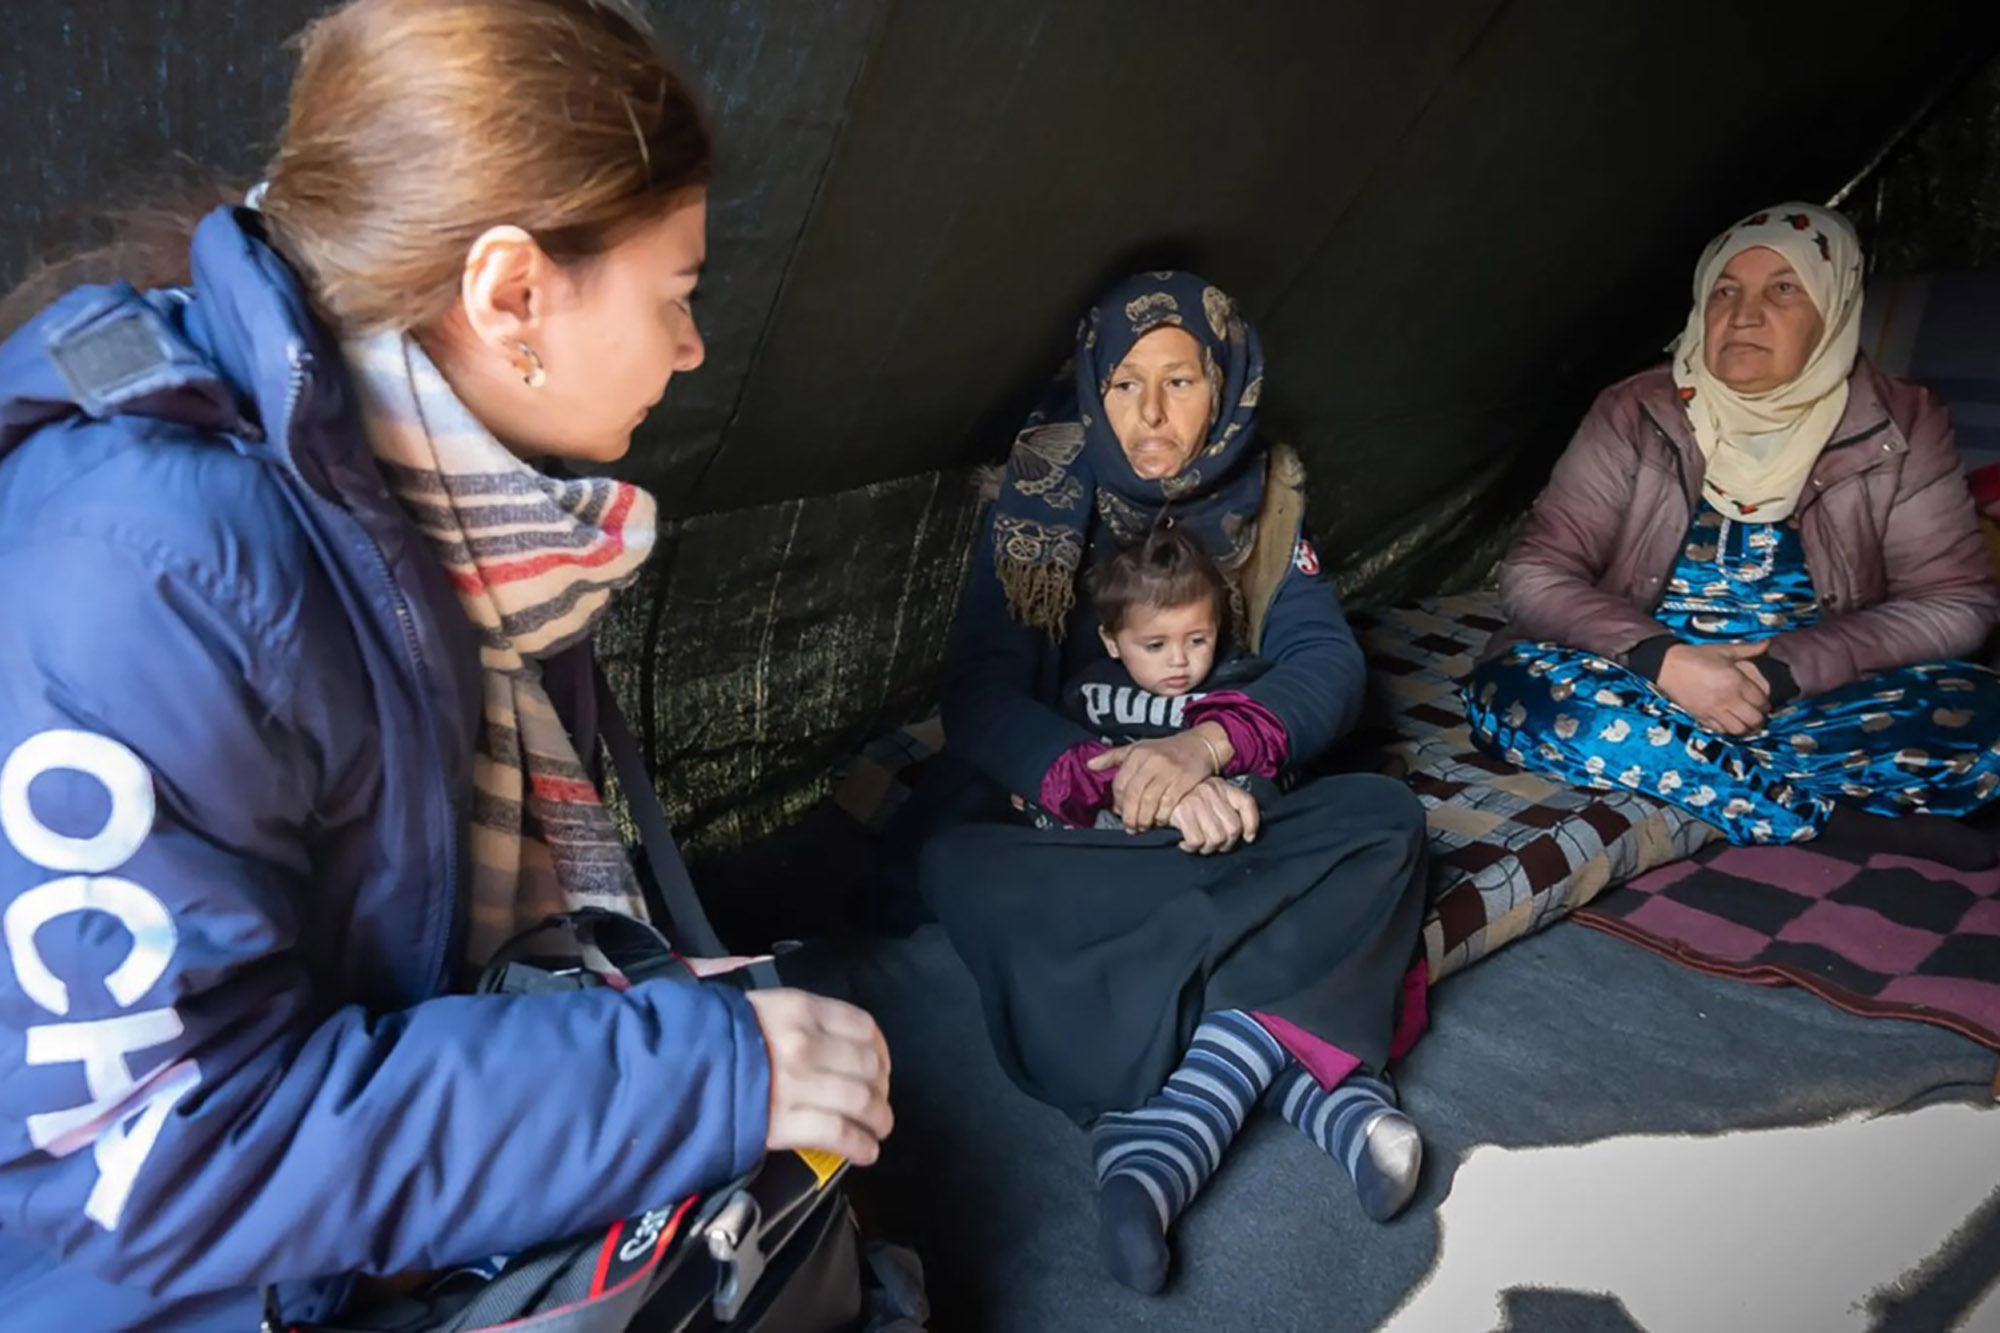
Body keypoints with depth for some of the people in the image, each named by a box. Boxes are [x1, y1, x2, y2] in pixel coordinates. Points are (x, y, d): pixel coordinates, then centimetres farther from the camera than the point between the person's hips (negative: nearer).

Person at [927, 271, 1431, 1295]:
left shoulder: (1259, 497, 0)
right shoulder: (1042, 502, -6)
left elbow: (1328, 665, -10)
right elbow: (977, 701, -14)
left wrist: (1206, 745, -31)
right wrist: (1124, 778, -32)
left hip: (1223, 805, 2)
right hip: (1070, 818, -1)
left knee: (1385, 820, -26)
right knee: (956, 863, -32)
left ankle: (1174, 1123, -36)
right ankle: (1309, 1080, -37)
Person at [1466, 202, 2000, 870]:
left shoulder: (1899, 425, 1)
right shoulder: (1635, 414, -2)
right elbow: (1534, 572, -8)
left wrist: (1786, 667, -17)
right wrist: (1663, 660, -24)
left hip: (1816, 695, 0)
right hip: (1653, 686, 0)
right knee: (1507, 690, -31)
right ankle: (1833, 816, -24)